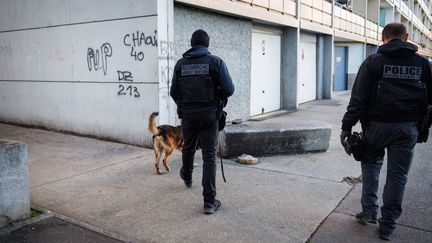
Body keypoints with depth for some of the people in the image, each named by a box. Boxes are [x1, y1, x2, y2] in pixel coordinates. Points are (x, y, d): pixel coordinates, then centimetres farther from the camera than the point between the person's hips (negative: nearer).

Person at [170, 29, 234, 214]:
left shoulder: (180, 64, 1)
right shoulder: (215, 62, -6)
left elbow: (173, 92, 5)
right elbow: (229, 89, -10)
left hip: (187, 114, 3)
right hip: (209, 114, -3)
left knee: (188, 147, 25)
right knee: (209, 156, 0)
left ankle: (187, 177, 51)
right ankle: (209, 201, -2)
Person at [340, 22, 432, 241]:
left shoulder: (373, 61, -4)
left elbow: (359, 98, -9)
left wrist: (347, 126, -7)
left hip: (377, 124, -1)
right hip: (407, 127, 2)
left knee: (371, 163, 22)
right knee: (397, 174, 8)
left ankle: (369, 210, 16)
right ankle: (387, 226, 17)